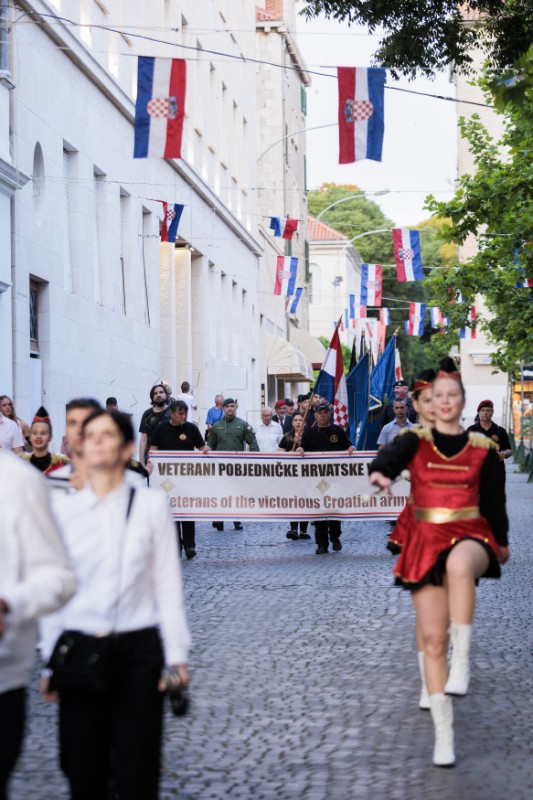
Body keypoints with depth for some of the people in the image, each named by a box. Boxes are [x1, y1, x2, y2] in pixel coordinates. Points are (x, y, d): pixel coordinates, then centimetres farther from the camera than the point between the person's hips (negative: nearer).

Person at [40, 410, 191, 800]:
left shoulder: (151, 505, 0)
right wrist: (50, 662, 7)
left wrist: (176, 655, -4)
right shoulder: (65, 509, 5)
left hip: (138, 650, -2)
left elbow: (168, 583, 0)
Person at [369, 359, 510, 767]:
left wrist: (501, 542, 28)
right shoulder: (415, 441, 1)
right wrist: (379, 473, -45)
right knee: (434, 640, -1)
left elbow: (494, 499, 17)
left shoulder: (483, 448, 4)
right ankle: (444, 735, 8)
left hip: (470, 536, -1)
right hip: (426, 540, 1)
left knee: (459, 565, -42)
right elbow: (390, 456, -22)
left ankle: (462, 661, -33)